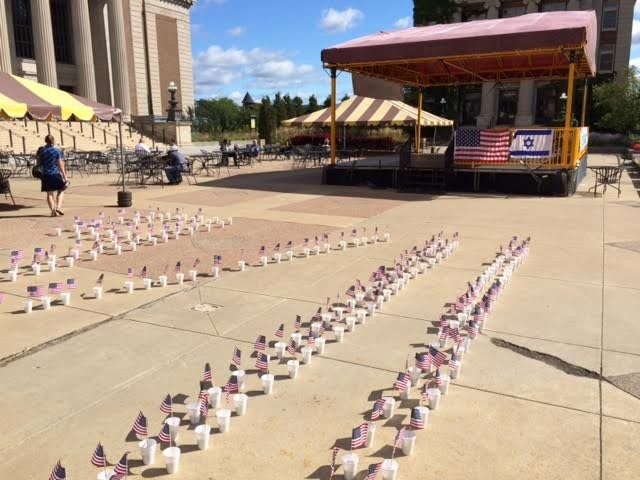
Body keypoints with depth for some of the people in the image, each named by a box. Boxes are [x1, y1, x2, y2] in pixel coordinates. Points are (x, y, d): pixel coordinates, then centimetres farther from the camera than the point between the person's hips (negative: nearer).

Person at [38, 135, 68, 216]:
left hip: (46, 175, 3)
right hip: (56, 174, -3)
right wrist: (64, 176, -3)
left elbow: (39, 163, 8)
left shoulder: (41, 151, 2)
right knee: (60, 191, 14)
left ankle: (53, 211, 7)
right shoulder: (57, 151, -6)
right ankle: (58, 207, -4)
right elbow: (60, 164, -7)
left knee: (49, 193, 9)